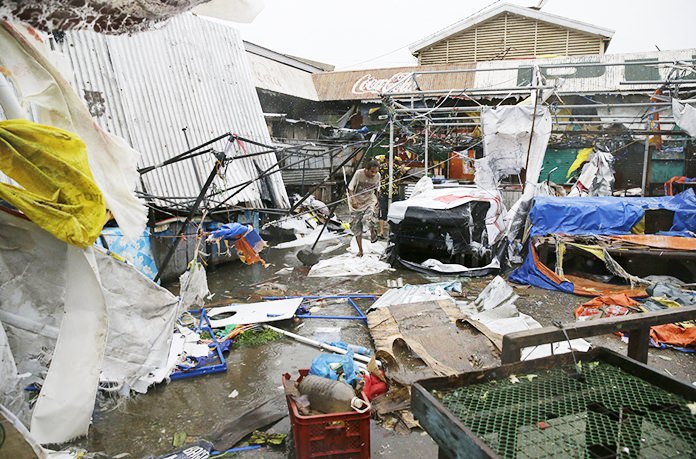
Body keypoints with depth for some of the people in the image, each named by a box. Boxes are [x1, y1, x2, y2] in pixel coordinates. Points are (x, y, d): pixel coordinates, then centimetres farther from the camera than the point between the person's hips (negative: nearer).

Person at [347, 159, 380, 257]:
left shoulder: (378, 176, -10)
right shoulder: (359, 173, -19)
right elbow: (350, 187, -12)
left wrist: (376, 200, 10)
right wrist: (353, 199, -24)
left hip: (370, 201, 0)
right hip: (357, 202, 0)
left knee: (367, 219, -28)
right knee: (356, 226, 1)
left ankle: (373, 231, 7)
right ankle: (360, 250, 13)